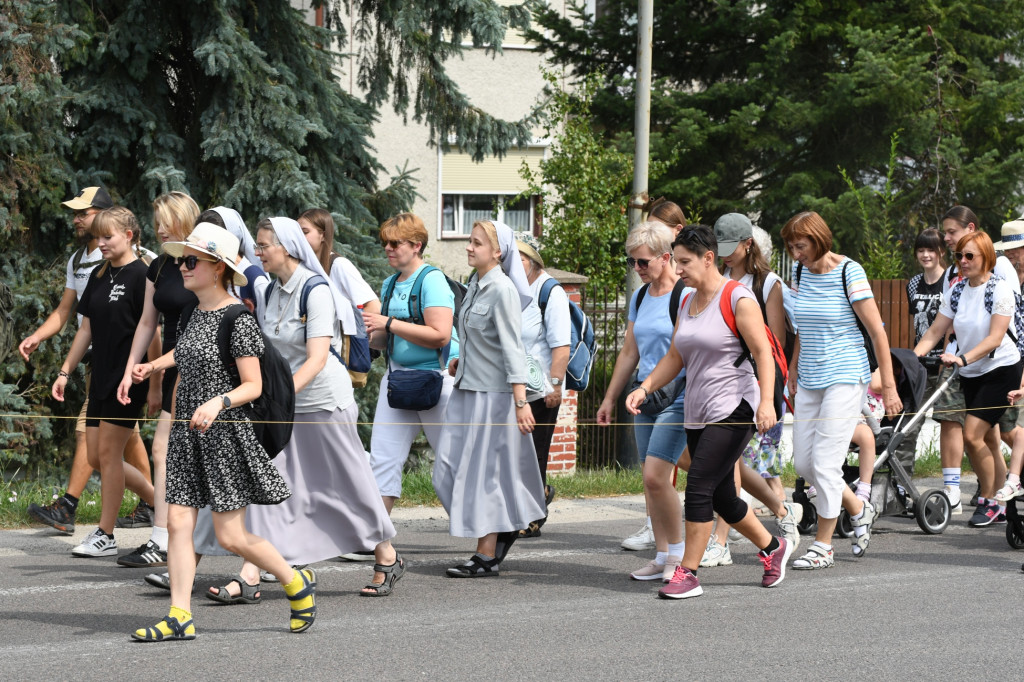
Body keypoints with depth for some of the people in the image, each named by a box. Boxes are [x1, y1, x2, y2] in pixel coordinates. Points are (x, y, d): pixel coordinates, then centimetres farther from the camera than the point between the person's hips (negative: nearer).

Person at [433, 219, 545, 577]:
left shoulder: (502, 290, -14)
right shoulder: (474, 285, 11)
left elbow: (512, 347, -19)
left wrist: (520, 401, -23)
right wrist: (462, 361, 10)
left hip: (493, 392, -9)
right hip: (467, 388, 9)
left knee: (482, 470, -3)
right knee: (450, 468, 7)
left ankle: (487, 556, 5)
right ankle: (504, 527, 23)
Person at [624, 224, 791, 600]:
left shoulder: (738, 299, -9)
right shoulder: (686, 302, 14)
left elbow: (763, 353, -13)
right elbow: (674, 357, 18)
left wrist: (766, 401, -25)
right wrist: (644, 388, 4)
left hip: (733, 411, -8)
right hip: (697, 414, 8)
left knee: (699, 488, -15)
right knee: (721, 498, 11)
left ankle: (687, 573, -10)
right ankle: (773, 547, 31)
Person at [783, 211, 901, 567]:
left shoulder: (849, 272, -13)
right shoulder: (800, 271, 6)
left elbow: (877, 332, -11)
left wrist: (889, 385, -12)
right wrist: (794, 366, 20)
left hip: (845, 378, -7)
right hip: (810, 381, 7)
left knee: (825, 462, -10)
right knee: (803, 463, 5)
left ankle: (823, 547, 2)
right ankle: (859, 510, 28)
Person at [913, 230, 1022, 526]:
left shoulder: (1000, 289, -13)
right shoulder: (956, 291, 5)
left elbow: (995, 338, -21)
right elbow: (935, 331, 4)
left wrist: (963, 358, -33)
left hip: (1000, 370, -6)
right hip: (971, 374, 6)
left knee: (972, 435, -15)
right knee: (987, 440, 9)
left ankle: (989, 501, -3)